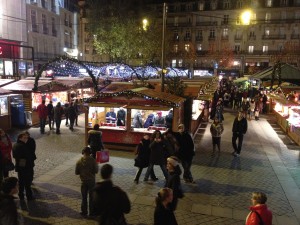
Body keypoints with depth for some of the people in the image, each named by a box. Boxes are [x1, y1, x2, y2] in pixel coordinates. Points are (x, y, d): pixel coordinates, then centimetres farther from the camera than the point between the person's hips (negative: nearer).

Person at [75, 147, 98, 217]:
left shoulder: (79, 161, -7)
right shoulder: (93, 160, -15)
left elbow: (76, 172, -3)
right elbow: (96, 171, -12)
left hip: (83, 181, 2)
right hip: (91, 181, -2)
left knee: (84, 197, 15)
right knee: (91, 197, 10)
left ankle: (84, 212, 24)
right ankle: (92, 212, 17)